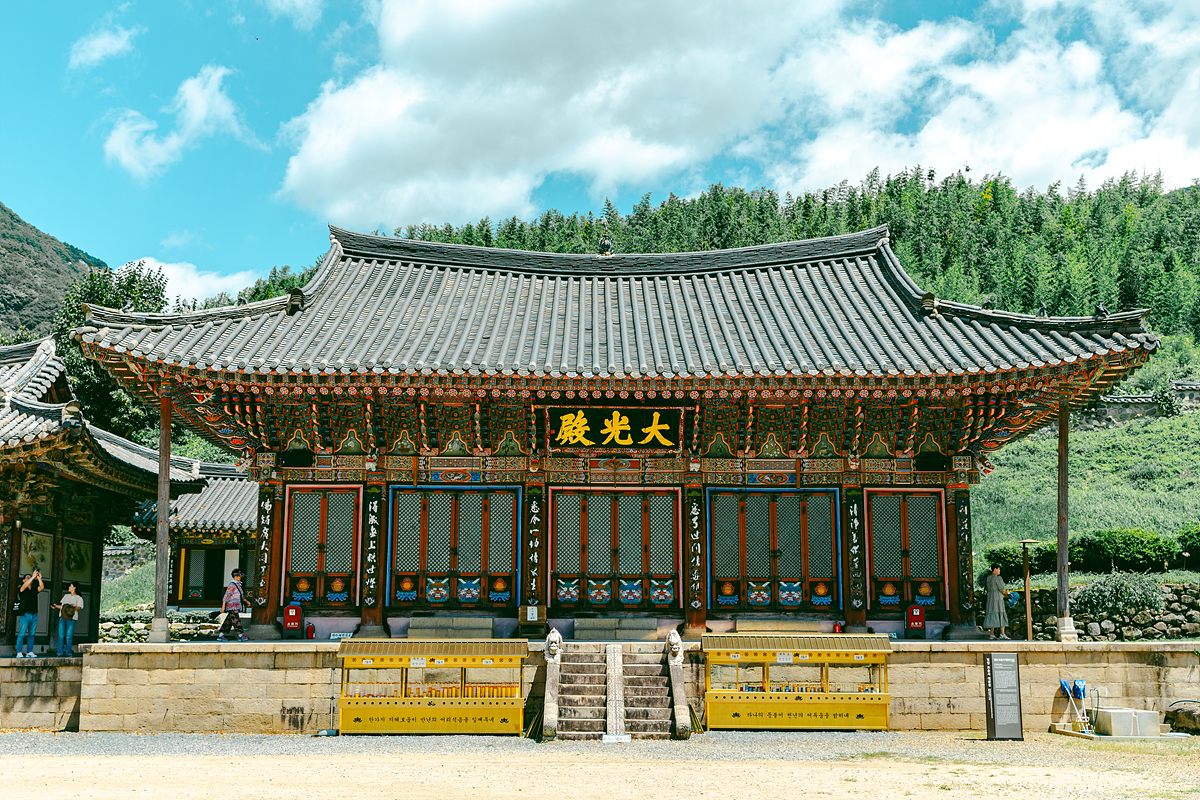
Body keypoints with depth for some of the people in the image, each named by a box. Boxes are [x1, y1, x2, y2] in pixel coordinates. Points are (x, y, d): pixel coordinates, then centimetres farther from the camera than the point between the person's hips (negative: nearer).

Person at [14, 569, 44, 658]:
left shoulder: (34, 590, 15)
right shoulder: (22, 589, 2)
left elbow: (42, 587, -2)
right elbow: (25, 585, -19)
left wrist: (39, 578, -17)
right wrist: (33, 576, -23)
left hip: (34, 615, 5)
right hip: (25, 614, -5)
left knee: (31, 634, 4)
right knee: (22, 634, -7)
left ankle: (29, 652, 6)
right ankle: (19, 653, -7)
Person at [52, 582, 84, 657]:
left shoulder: (79, 598, 8)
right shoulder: (66, 596, 26)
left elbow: (79, 608, -5)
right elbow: (62, 606, 26)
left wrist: (75, 607, -24)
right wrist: (56, 606, 10)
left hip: (71, 618, -5)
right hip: (62, 617, 5)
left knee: (69, 636, -8)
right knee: (61, 635, -2)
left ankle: (68, 653, -2)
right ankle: (60, 653, 0)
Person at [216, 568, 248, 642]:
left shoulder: (237, 584, 15)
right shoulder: (232, 585, -15)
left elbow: (241, 594, 29)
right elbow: (226, 596, -19)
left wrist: (245, 601, 33)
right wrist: (223, 606, -22)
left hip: (236, 607, 10)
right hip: (232, 607, -10)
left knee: (228, 622, 10)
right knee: (236, 621, -5)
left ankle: (220, 636, 13)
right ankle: (241, 636, -2)